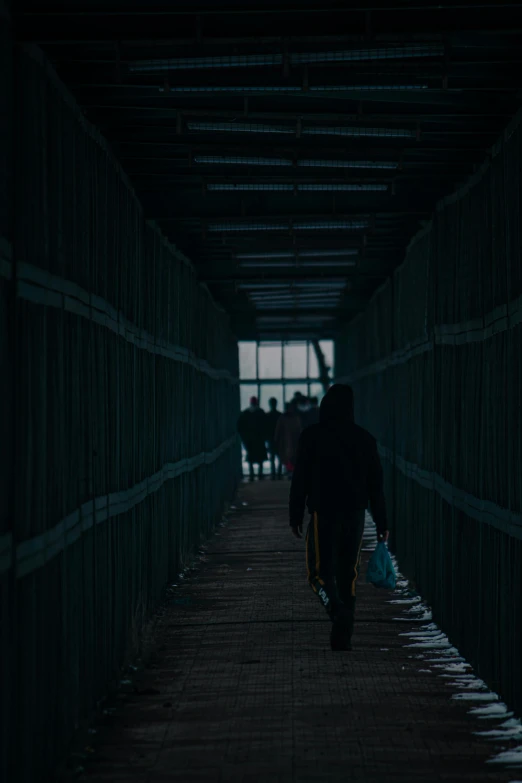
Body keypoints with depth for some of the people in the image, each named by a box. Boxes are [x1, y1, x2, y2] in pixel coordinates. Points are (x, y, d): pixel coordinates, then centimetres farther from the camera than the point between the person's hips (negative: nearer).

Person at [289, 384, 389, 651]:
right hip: (355, 514, 3)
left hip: (323, 513, -3)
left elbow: (300, 480, -5)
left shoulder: (311, 436, -5)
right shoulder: (365, 439, 3)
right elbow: (375, 485, 5)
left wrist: (295, 516, 2)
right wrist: (381, 522, 9)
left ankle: (337, 610, -27)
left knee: (320, 571, 2)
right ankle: (343, 634, 10)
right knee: (348, 574, 11)